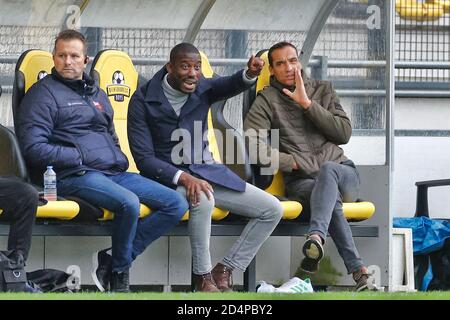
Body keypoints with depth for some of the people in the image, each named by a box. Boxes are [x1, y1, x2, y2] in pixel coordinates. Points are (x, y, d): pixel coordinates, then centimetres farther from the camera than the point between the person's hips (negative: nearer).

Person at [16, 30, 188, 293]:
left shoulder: (97, 94, 25)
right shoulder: (44, 93, 1)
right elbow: (33, 148, -10)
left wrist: (120, 161, 12)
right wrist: (81, 156, -10)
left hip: (114, 172, 8)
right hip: (75, 175, -8)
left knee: (177, 204, -6)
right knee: (129, 203, -35)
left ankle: (113, 259, -7)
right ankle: (119, 272, -10)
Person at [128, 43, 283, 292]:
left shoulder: (202, 89, 2)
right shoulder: (143, 101, -10)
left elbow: (231, 85, -21)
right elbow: (144, 159, -13)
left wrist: (250, 74, -46)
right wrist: (183, 178, -28)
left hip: (207, 171, 6)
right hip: (168, 176, -6)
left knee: (272, 210, -4)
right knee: (202, 199, -39)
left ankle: (223, 272, 2)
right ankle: (203, 278, -21)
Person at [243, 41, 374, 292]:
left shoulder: (323, 90, 17)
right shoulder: (266, 102, 8)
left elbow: (344, 133, 3)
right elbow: (253, 146, -7)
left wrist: (307, 104, -4)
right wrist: (294, 163, -7)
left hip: (343, 173, 2)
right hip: (301, 182, -2)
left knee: (327, 169, -36)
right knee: (330, 197, -36)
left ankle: (316, 237, -61)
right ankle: (358, 269, -47)